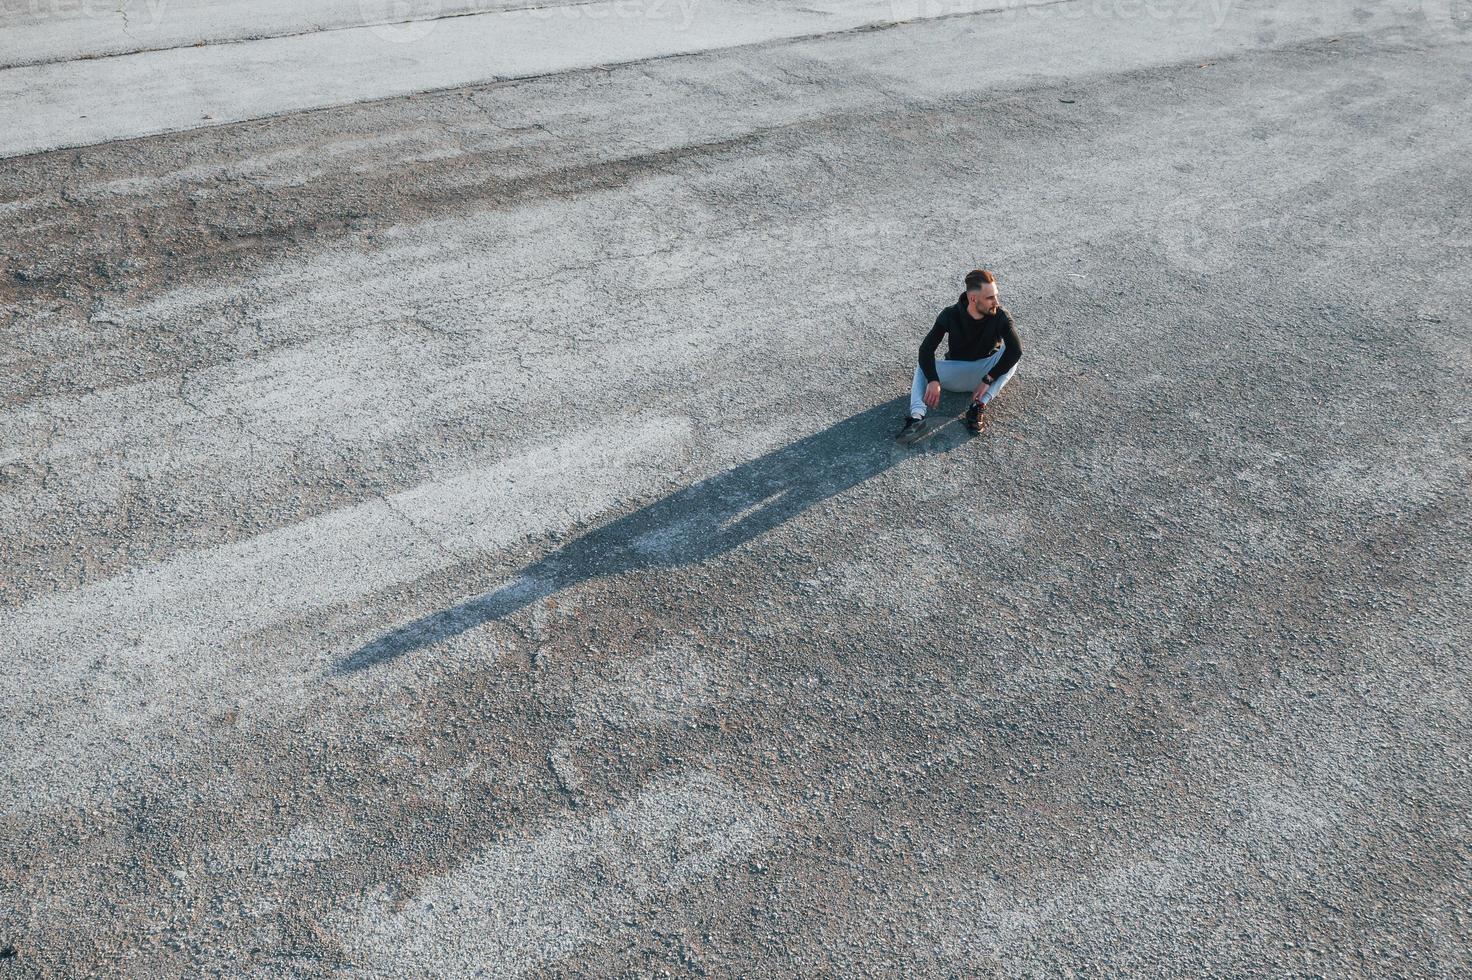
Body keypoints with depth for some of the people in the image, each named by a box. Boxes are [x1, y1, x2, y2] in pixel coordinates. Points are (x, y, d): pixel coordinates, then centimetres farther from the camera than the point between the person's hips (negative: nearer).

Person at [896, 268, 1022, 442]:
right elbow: (926, 348, -20)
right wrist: (933, 381, -35)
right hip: (955, 374, 2)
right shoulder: (951, 315, -14)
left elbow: (1016, 350, -30)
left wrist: (987, 380, -35)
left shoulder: (1001, 316, -17)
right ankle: (917, 416, -38)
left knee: (1009, 353, -27)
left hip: (987, 372, -2)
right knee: (922, 367, -16)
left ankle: (980, 406, -34)